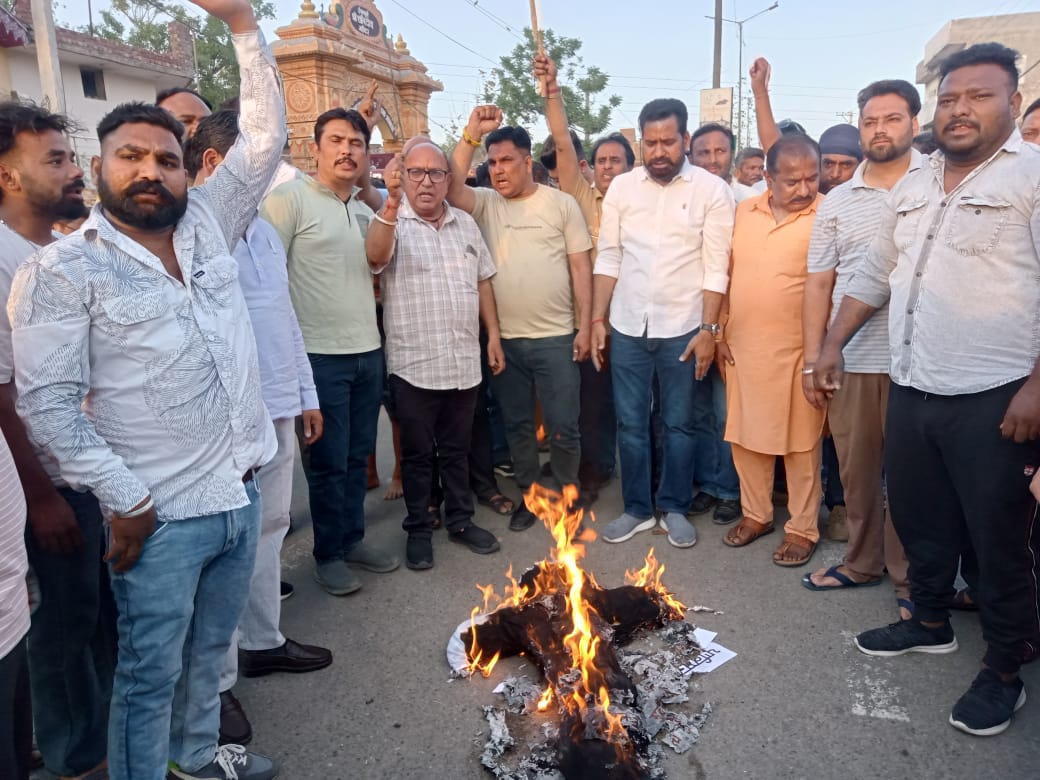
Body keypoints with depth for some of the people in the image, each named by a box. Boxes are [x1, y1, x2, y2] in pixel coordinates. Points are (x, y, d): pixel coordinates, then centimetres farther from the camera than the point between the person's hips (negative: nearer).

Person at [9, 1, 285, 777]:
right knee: (150, 672, 11)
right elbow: (46, 402, -10)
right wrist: (124, 499, -14)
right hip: (160, 512, -5)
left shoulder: (206, 225, 5)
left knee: (209, 649, 24)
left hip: (241, 492, 5)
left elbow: (265, 138, 5)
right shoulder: (64, 268, -8)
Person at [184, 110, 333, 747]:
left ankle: (263, 640, 35)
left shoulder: (262, 229, 14)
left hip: (277, 408, 8)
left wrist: (306, 393, 18)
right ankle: (217, 680, 18)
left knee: (270, 528, 17)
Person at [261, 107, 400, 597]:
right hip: (318, 354, -6)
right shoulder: (290, 198, -5)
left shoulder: (364, 210, 15)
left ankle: (352, 538, 29)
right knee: (328, 461, 3)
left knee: (357, 456, 14)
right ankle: (328, 553, 19)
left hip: (367, 352, 6)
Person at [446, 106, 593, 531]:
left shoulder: (561, 203, 1)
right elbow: (452, 189, -13)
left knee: (562, 427, 2)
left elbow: (580, 267, 0)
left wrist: (584, 327, -4)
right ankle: (530, 494, 29)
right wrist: (472, 133, -13)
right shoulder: (485, 203, 7)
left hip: (555, 337, -3)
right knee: (517, 424, 13)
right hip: (503, 339, 3)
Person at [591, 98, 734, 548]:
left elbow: (715, 269, -6)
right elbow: (608, 258, 5)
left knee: (678, 424, 10)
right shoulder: (621, 187, 3)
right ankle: (637, 508, 26)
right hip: (627, 327, 3)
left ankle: (675, 509, 27)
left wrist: (708, 329, -10)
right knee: (630, 423, 10)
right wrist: (597, 319, 1)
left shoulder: (712, 190, -5)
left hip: (682, 328, -2)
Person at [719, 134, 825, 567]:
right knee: (745, 435, 14)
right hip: (743, 347, 5)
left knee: (800, 443, 6)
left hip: (798, 350, -5)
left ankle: (802, 528, 21)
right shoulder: (743, 212, 7)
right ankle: (756, 514, 31)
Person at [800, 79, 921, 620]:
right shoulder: (836, 203, 11)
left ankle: (912, 580, 22)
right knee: (855, 468, 12)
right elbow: (818, 284, 9)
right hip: (849, 360, 3)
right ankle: (862, 561, 30)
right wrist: (812, 359, 4)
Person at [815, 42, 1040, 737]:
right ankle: (931, 622, 39)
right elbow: (874, 275, 20)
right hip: (911, 390, 6)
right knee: (919, 520, 18)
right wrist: (833, 343, 14)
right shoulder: (912, 189, 13)